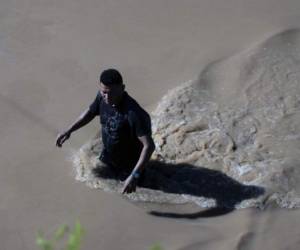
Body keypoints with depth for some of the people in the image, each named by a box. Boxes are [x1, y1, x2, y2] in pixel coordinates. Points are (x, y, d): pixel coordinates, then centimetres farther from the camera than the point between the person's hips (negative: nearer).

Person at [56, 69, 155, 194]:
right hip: (106, 160, 6)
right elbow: (90, 112, 5)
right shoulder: (102, 97, -18)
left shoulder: (134, 113, -39)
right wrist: (69, 130, -5)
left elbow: (149, 145, -38)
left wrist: (134, 176, -45)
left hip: (129, 167, -6)